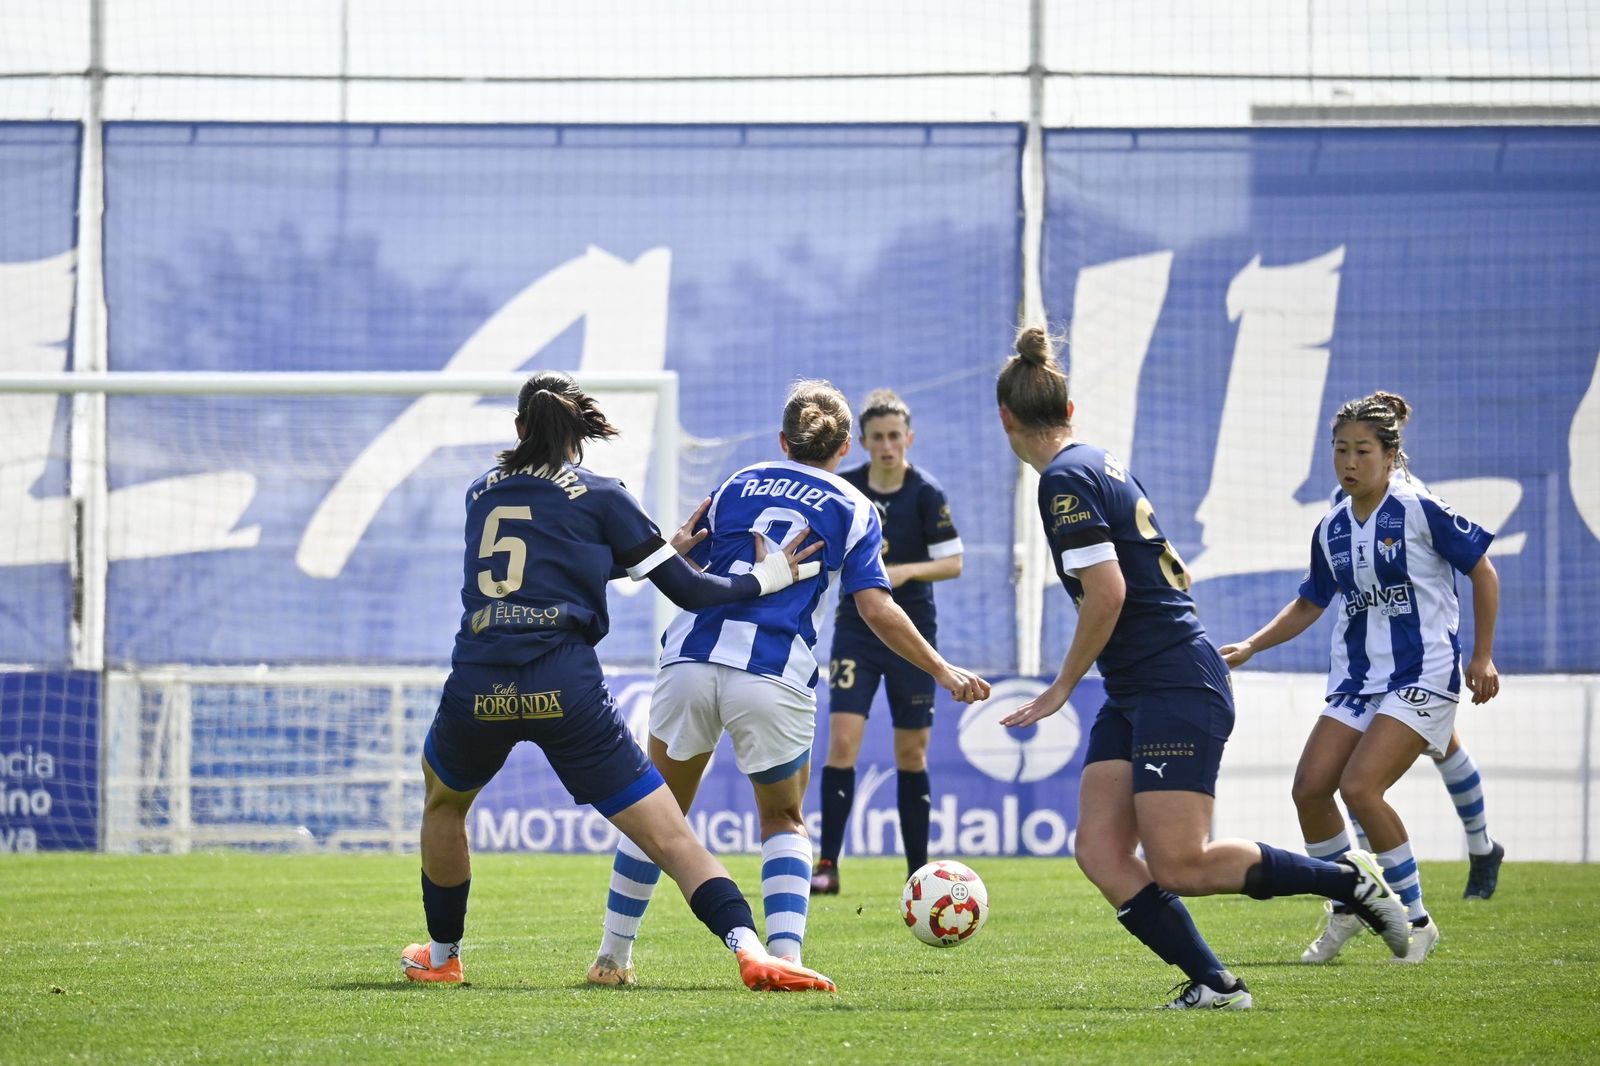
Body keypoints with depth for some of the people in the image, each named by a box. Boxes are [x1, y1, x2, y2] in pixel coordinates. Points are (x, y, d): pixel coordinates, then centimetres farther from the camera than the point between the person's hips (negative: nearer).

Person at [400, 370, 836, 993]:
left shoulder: (481, 494, 19)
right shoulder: (599, 496, 7)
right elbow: (686, 591, 6)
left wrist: (666, 544, 37)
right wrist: (767, 578, 22)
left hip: (475, 687, 3)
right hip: (565, 690, -3)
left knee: (442, 799, 35)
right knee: (669, 837, -3)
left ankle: (441, 955, 41)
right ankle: (749, 948, -23)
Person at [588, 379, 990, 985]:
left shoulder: (738, 484, 19)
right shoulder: (853, 509, 11)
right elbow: (878, 611, 1)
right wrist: (945, 673, 5)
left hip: (690, 660, 2)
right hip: (775, 679, -2)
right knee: (784, 821, 16)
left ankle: (612, 957, 19)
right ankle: (784, 954, -4)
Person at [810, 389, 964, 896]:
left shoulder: (926, 493, -9)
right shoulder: (844, 487, -3)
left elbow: (953, 562, -12)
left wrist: (908, 571, -25)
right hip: (856, 630, 1)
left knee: (912, 753, 4)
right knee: (843, 740, -13)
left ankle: (919, 870, 13)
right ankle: (828, 864, -11)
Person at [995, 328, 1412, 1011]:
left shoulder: (1064, 479, -14)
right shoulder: (1103, 463, 14)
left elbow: (1106, 592, -22)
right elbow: (1171, 573, 22)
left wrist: (1063, 687, -10)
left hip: (1175, 690, -10)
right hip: (1133, 697, 10)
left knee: (1178, 866, -11)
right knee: (1099, 850, -1)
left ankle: (1348, 879, 2)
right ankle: (1213, 984, -4)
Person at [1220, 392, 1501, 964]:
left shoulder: (1421, 511, -9)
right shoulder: (1331, 530, 8)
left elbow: (1482, 571, -1)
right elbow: (1309, 604, 23)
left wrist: (1482, 655, -2)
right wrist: (1249, 647, 13)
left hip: (1422, 677, -6)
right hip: (1356, 678, 7)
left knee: (1359, 785, -21)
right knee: (1310, 787, -8)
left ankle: (1416, 920, -7)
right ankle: (1345, 910, 13)